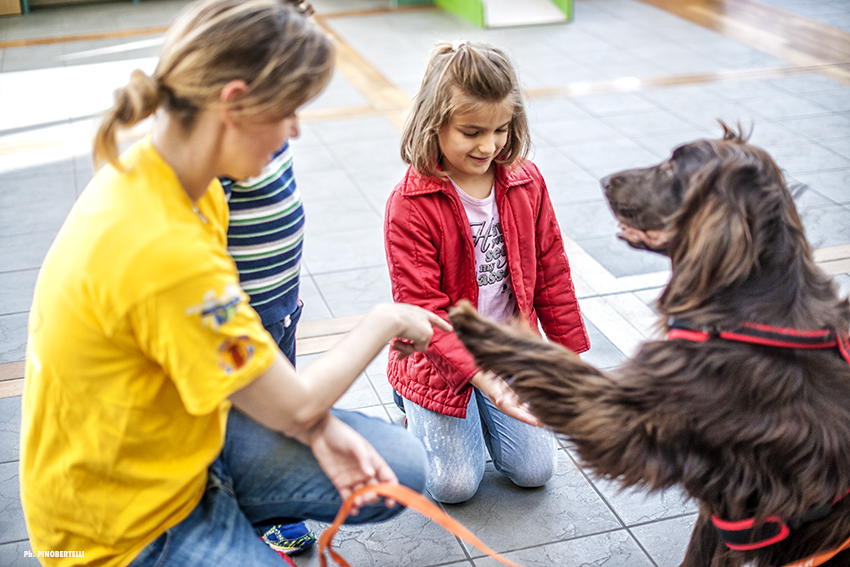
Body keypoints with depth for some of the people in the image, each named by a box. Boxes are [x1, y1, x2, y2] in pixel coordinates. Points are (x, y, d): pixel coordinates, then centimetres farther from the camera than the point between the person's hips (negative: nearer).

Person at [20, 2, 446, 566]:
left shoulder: (157, 172, -6)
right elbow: (294, 406, -19)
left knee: (402, 468, 2)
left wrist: (318, 427, -9)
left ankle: (233, 516, 17)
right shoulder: (162, 250, -34)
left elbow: (243, 355, 2)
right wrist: (385, 321, -6)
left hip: (185, 435, 8)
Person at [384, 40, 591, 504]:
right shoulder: (410, 205, -22)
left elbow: (550, 274, 3)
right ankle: (416, 411, 28)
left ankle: (478, 415, 32)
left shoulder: (526, 183, -7)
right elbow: (422, 308, -24)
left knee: (535, 470, 4)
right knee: (454, 486, 0)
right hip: (439, 361, -4)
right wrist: (480, 374, -35)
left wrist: (573, 351, 8)